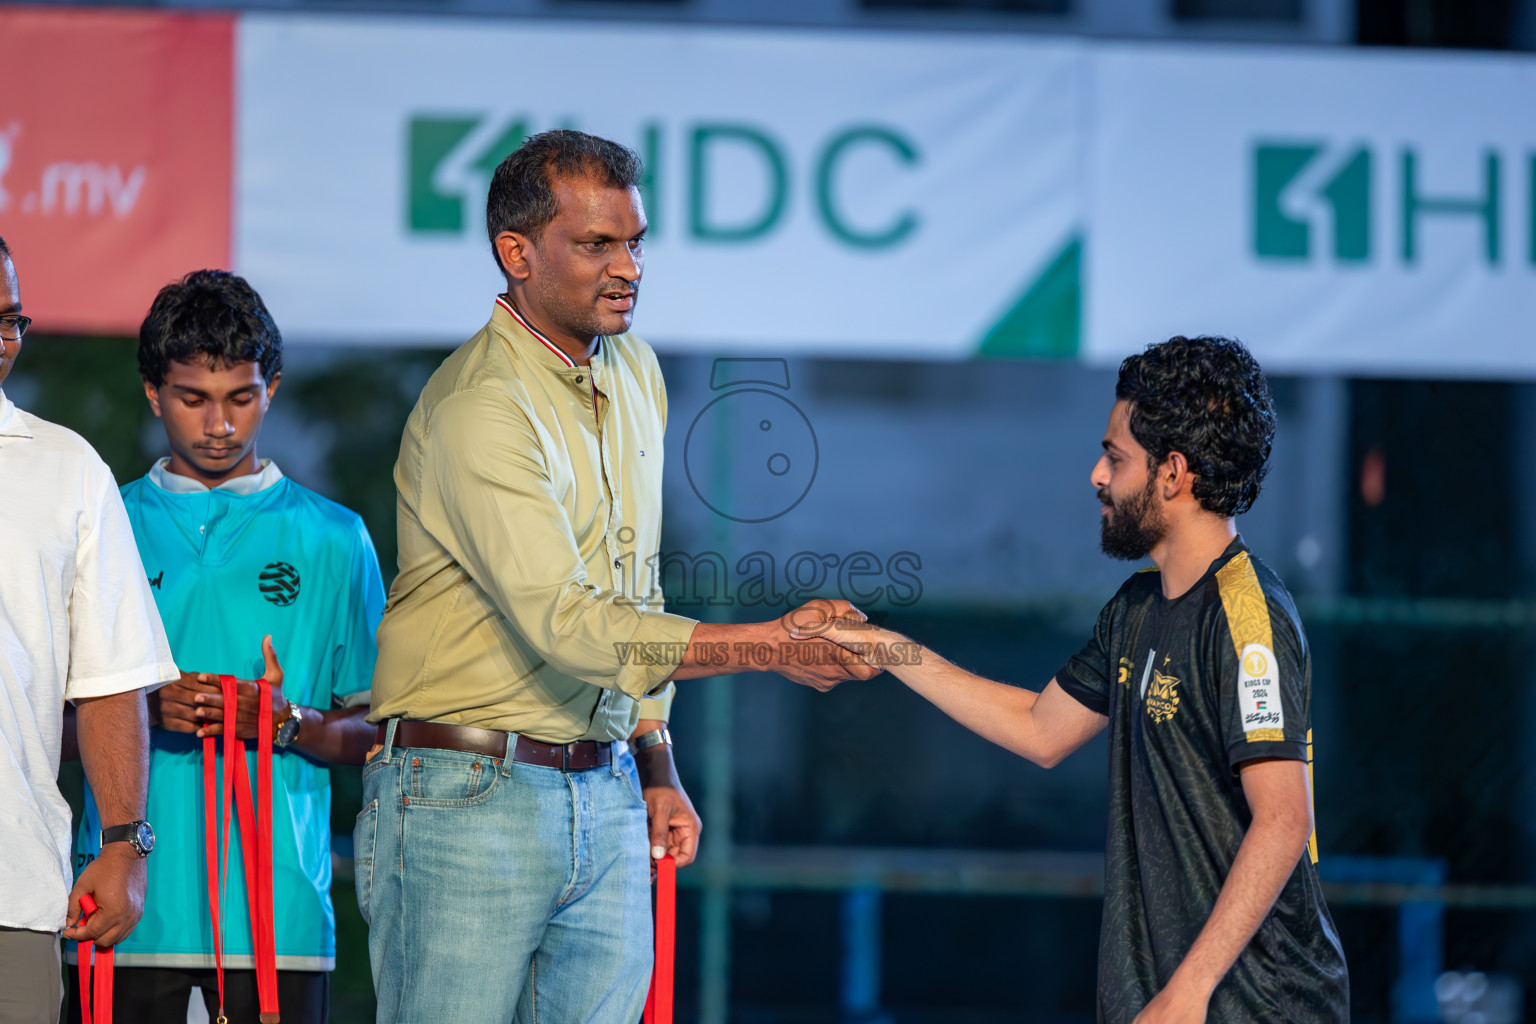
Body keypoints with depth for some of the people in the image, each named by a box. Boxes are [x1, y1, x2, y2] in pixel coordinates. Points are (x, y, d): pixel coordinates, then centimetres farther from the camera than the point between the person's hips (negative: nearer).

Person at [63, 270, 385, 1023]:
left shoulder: (333, 539, 10)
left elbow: (374, 731, 9)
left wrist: (286, 722, -10)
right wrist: (147, 711, -9)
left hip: (278, 902, 0)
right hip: (130, 899, 0)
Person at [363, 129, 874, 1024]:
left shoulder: (635, 371, 13)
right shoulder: (479, 408, -16)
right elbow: (568, 623, -23)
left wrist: (655, 768, 19)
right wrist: (771, 644, -24)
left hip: (605, 798, 7)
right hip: (469, 801, -7)